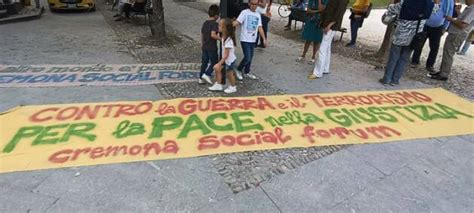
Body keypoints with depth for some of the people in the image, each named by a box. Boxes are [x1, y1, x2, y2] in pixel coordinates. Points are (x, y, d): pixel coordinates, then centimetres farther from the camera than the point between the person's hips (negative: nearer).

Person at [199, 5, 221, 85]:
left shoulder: (205, 23, 10)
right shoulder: (215, 23, -14)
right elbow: (213, 35, -28)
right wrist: (221, 38, -20)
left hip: (204, 47, 8)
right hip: (212, 47, -8)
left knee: (204, 62, 14)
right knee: (214, 62, 6)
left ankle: (201, 78, 18)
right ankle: (207, 74, -6)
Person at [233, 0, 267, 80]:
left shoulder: (258, 15, 11)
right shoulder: (244, 12, -8)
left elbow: (260, 27, 11)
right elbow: (237, 22, -18)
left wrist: (264, 39, 6)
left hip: (253, 40, 6)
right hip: (245, 40, -6)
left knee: (250, 58, 13)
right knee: (247, 58, -11)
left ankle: (247, 72, 31)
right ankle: (238, 70, 12)